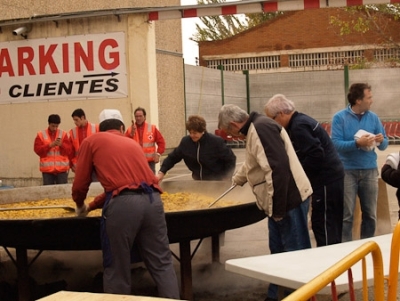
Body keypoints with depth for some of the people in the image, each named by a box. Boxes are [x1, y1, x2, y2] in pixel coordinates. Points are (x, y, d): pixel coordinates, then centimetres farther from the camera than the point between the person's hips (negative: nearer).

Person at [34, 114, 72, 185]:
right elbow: (38, 150, -2)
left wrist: (61, 145, -15)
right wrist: (50, 145, -13)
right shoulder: (41, 135, 7)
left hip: (62, 168, 0)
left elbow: (69, 150, 3)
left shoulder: (63, 134, 9)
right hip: (47, 169, 0)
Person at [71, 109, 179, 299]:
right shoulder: (133, 144, 31)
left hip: (124, 204, -4)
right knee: (162, 264, 11)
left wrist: (81, 206, 36)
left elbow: (80, 185, 15)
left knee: (117, 269, 9)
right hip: (152, 200, 4)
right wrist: (92, 206, 47)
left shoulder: (92, 141, 17)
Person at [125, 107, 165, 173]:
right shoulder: (130, 129, 3)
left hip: (150, 162, 0)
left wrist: (158, 154, -4)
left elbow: (161, 141, 6)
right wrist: (131, 133, -21)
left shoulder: (152, 128, 2)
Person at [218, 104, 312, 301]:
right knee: (278, 252, 18)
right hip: (280, 203, 11)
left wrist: (278, 207, -23)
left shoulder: (261, 128, -17)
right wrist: (237, 180, 53)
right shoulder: (254, 130, 17)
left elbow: (279, 167, -26)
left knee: (296, 254, -3)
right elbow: (252, 164, 37)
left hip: (289, 201, -11)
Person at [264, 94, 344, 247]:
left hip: (326, 179, -10)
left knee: (324, 226, -5)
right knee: (331, 226, 15)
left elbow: (316, 156, -25)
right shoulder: (300, 120, 14)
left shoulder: (298, 126, -18)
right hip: (330, 177, 10)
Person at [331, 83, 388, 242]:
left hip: (370, 171, 4)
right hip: (347, 171, -3)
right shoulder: (339, 117, -6)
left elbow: (384, 145, 6)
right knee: (346, 215, 0)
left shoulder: (373, 117, 5)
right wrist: (357, 143, -25)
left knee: (370, 213, 10)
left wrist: (381, 140, -16)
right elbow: (336, 144, -15)